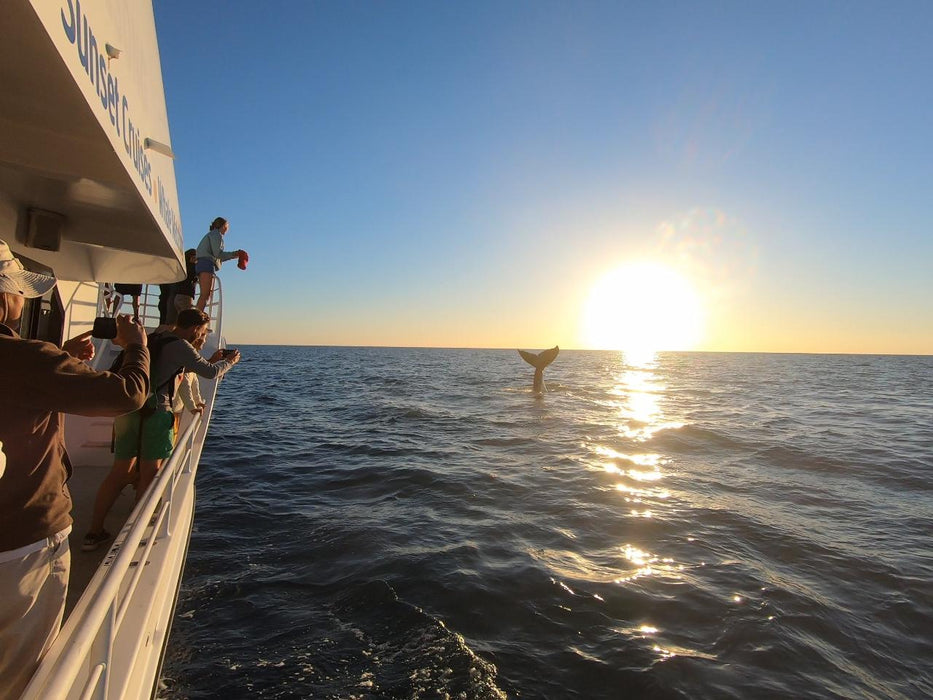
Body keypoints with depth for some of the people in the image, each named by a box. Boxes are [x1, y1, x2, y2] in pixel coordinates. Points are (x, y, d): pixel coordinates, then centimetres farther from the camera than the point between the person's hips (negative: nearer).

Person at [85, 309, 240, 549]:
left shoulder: (154, 340, 19)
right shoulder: (180, 346, -7)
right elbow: (211, 373, -6)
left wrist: (211, 360, 28)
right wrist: (229, 361, 12)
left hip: (127, 409, 8)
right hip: (153, 412, -8)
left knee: (120, 471, 13)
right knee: (150, 473, 3)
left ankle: (94, 532, 18)